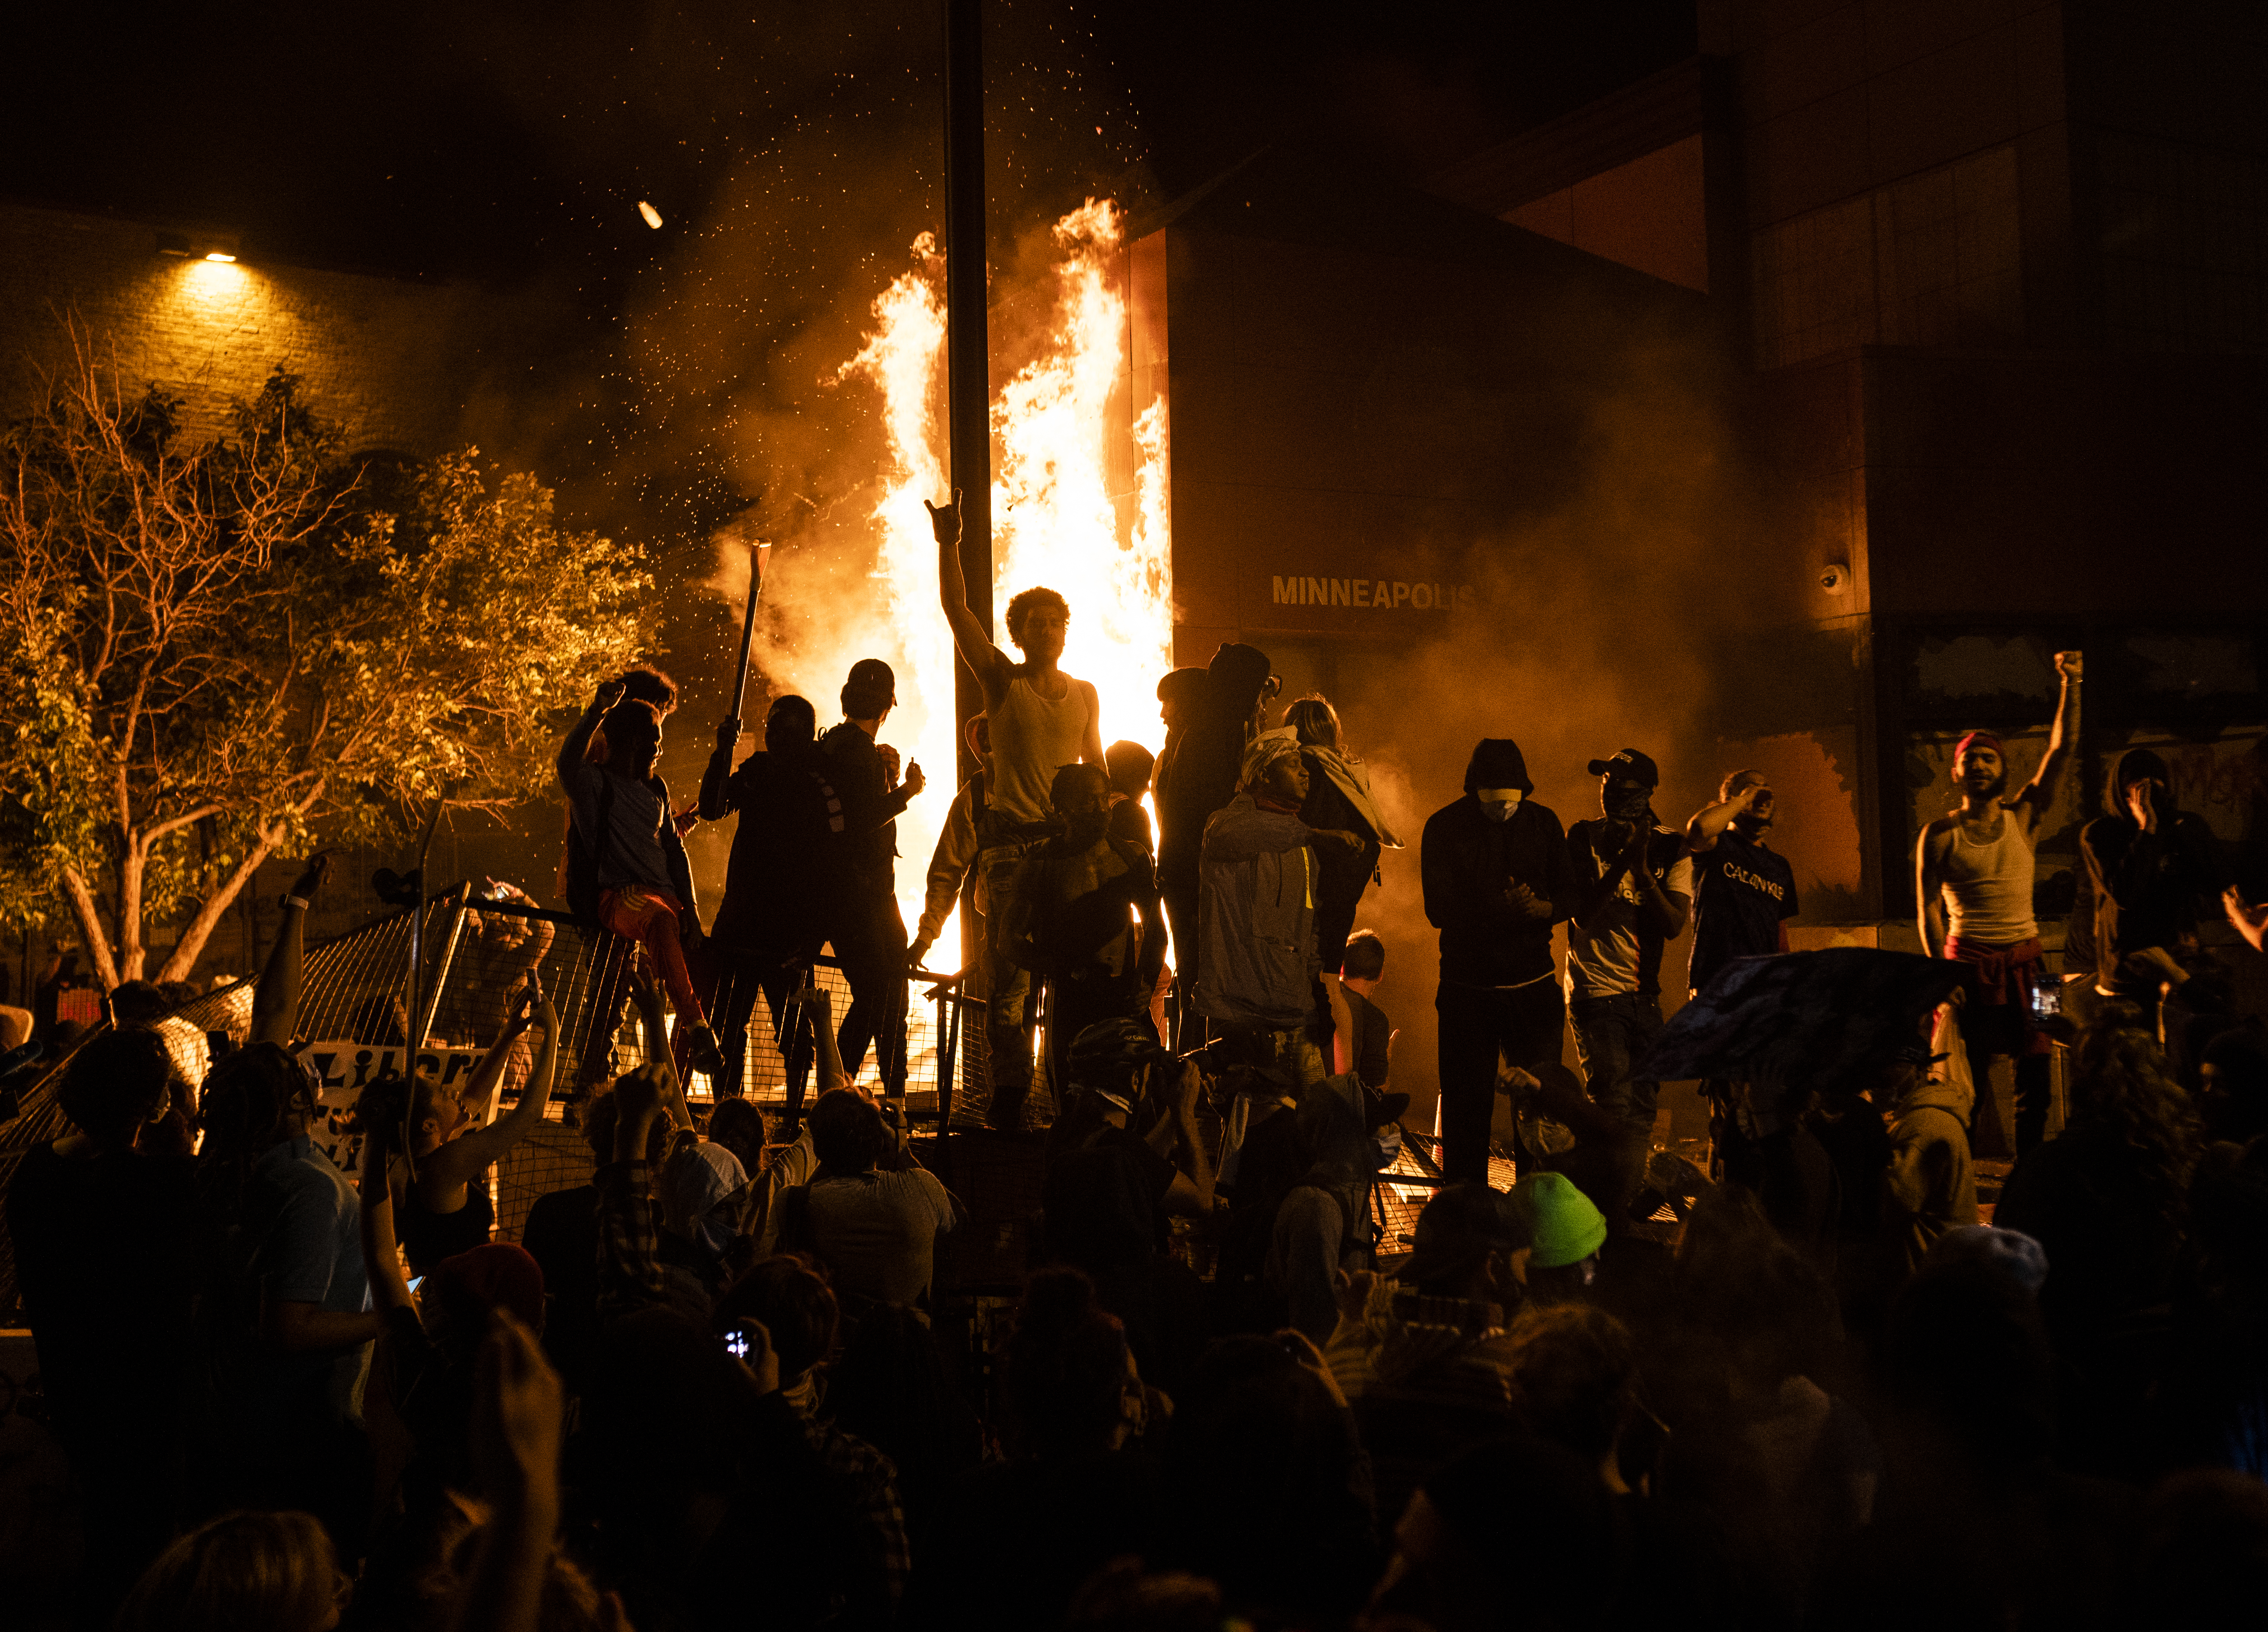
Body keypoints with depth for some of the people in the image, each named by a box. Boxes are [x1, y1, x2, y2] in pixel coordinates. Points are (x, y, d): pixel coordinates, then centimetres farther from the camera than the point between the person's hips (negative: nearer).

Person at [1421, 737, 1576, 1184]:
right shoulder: (1444, 827, -5)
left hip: (1534, 984, 2)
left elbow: (1570, 896, 4)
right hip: (1467, 986, -2)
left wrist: (1541, 907, -20)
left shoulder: (1543, 823, 3)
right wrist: (1503, 908, -27)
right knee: (1466, 1106, 3)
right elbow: (1439, 910, -12)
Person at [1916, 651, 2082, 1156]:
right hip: (1967, 963, -2)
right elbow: (1929, 910, -1)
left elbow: (2063, 748, -2)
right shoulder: (1939, 835, 0)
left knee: (2033, 1082, 2)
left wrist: (2071, 684, -11)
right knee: (1965, 1083, -1)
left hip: (2024, 962, 3)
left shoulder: (2023, 817, 5)